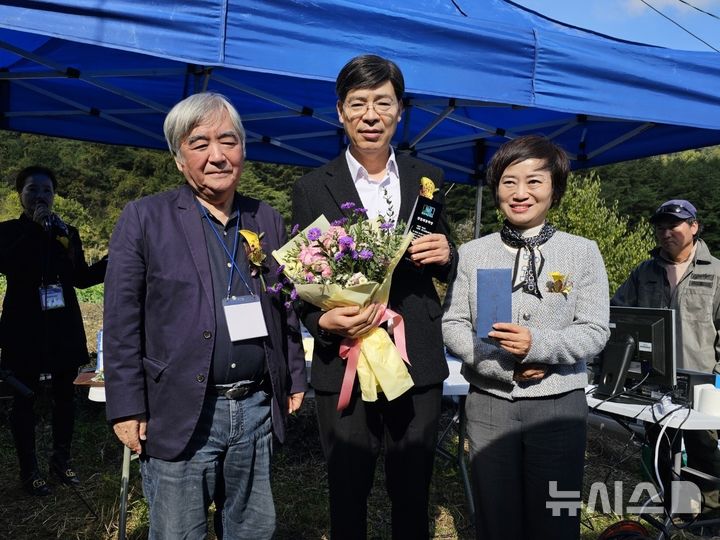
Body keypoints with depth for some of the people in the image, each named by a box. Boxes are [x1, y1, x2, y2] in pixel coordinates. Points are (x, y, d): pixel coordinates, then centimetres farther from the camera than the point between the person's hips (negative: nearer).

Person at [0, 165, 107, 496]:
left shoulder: (67, 232, 9)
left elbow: (82, 278, 8)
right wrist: (35, 227, -19)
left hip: (64, 326, 3)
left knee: (65, 394, 9)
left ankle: (62, 459, 25)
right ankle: (29, 469, 17)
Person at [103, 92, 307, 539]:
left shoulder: (268, 220, 8)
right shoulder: (144, 218, -4)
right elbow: (122, 323, -5)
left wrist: (295, 380, 12)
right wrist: (127, 408, -7)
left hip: (256, 410, 4)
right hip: (179, 415, -3)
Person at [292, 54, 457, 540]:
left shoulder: (427, 180, 6)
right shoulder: (313, 189, -1)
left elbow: (442, 268, 12)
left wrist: (446, 256, -10)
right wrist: (323, 321, -19)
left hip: (418, 362, 2)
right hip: (344, 366, -2)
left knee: (413, 495, 16)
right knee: (348, 496, 14)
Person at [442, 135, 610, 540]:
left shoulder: (583, 252, 1)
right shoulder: (471, 253, 4)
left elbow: (595, 332, -4)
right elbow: (453, 325, -1)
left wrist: (538, 345, -22)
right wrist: (505, 367, -14)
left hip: (559, 404, -1)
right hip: (489, 403, 1)